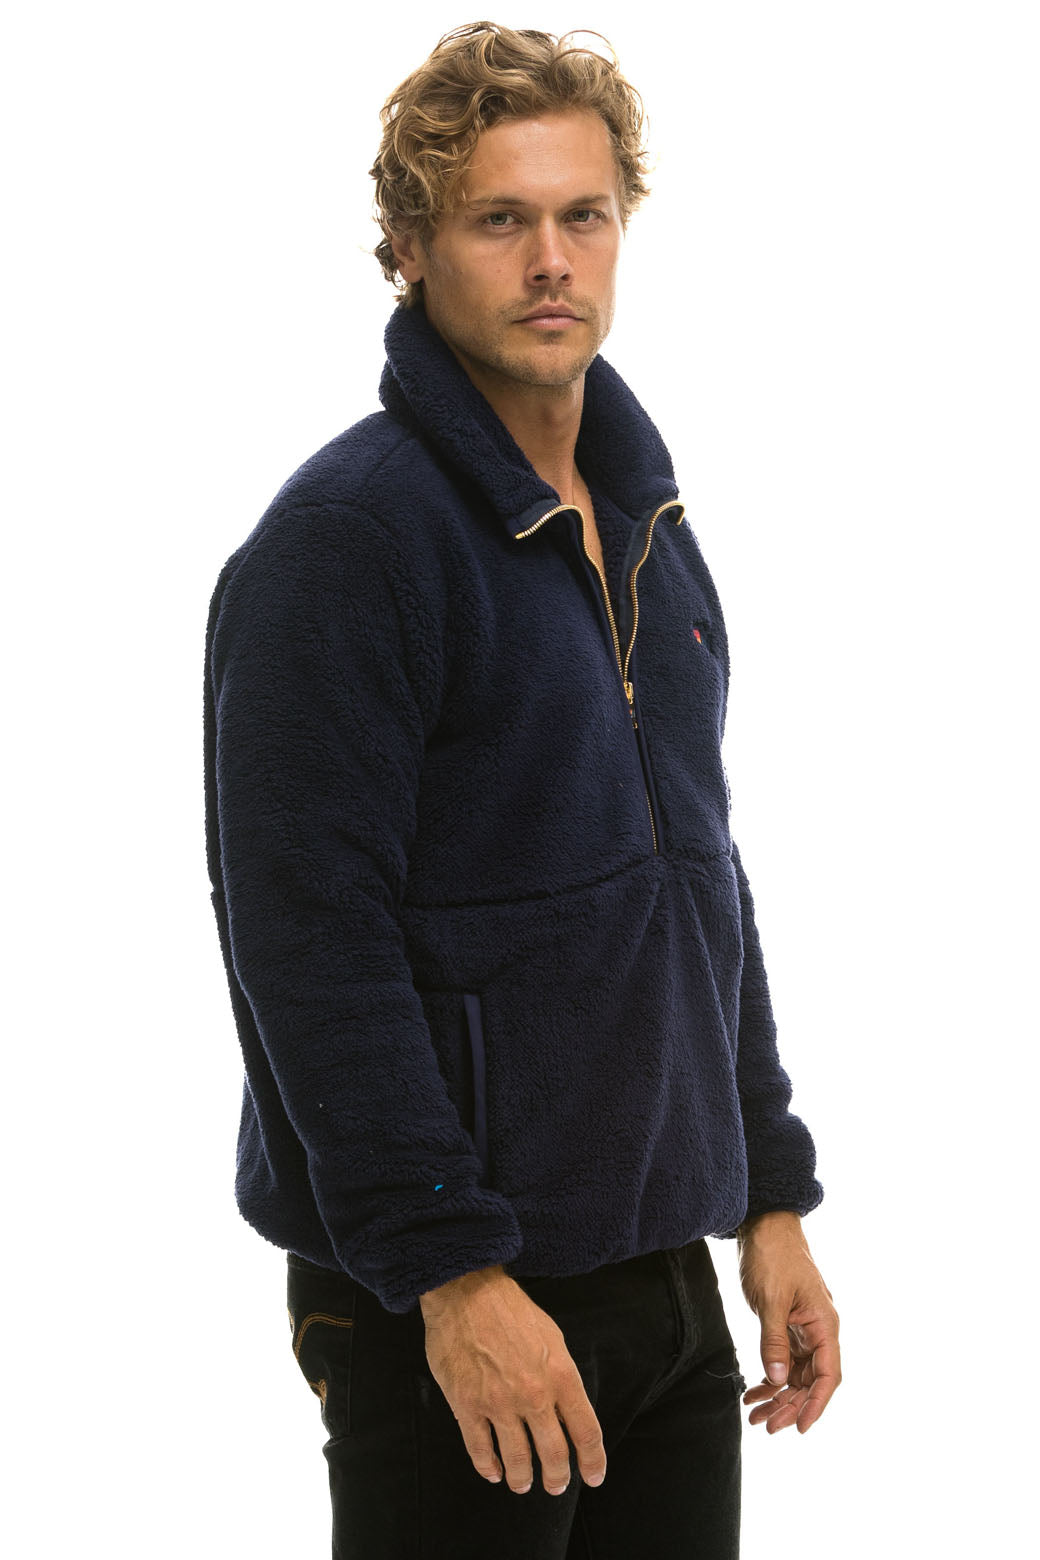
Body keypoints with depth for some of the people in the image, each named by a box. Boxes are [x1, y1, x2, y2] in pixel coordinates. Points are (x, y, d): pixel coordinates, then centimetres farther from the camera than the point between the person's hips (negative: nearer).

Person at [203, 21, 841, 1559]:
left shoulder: (649, 525, 12)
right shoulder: (344, 535, -13)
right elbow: (307, 939, -19)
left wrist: (771, 1200, 14)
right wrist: (454, 1273, -22)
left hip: (667, 1280, 7)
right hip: (440, 1308, -7)